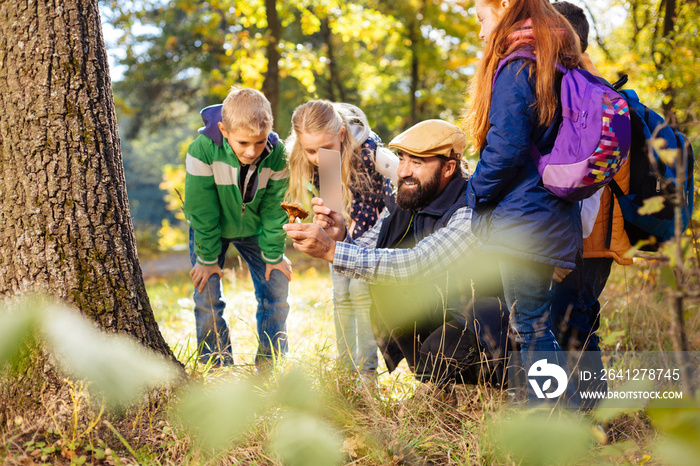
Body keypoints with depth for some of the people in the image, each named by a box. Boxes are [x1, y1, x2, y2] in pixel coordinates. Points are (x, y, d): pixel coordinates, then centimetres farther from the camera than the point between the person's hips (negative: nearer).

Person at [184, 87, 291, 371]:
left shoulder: (277, 154, -26)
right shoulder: (203, 150, -33)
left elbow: (274, 209, -13)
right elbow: (201, 211, -23)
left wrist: (273, 255, -8)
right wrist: (207, 258, -17)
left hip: (254, 229, 2)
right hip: (211, 229, -2)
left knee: (277, 289, -1)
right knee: (207, 296, -7)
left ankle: (271, 365, 14)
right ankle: (217, 368, 7)